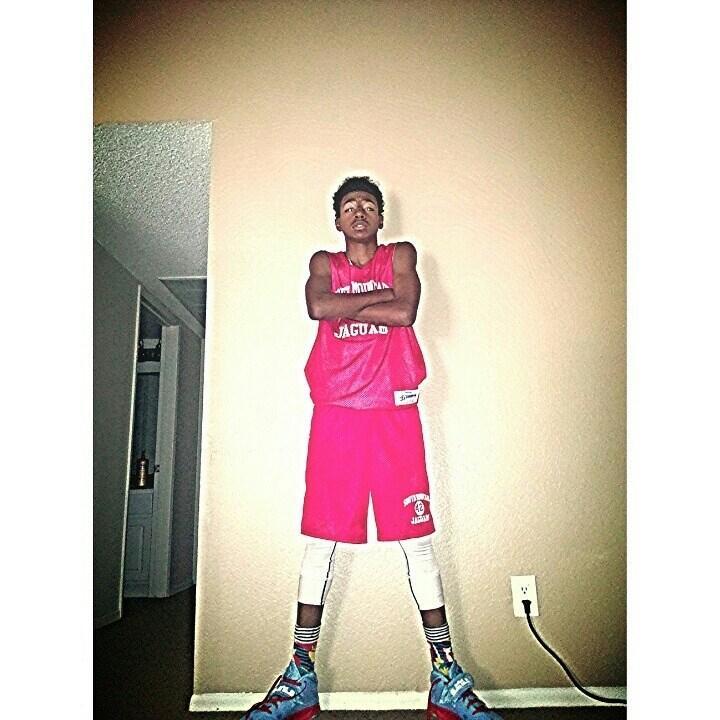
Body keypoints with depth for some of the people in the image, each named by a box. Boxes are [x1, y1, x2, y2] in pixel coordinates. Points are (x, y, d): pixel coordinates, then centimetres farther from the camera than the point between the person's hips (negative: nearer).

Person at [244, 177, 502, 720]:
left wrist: (343, 307, -1)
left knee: (417, 539, 1)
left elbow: (405, 313, -5)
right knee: (320, 538, 2)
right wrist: (380, 296, -3)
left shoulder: (401, 255, 15)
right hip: (335, 411, 1)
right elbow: (318, 307, -6)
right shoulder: (324, 263, 18)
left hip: (395, 410, -1)